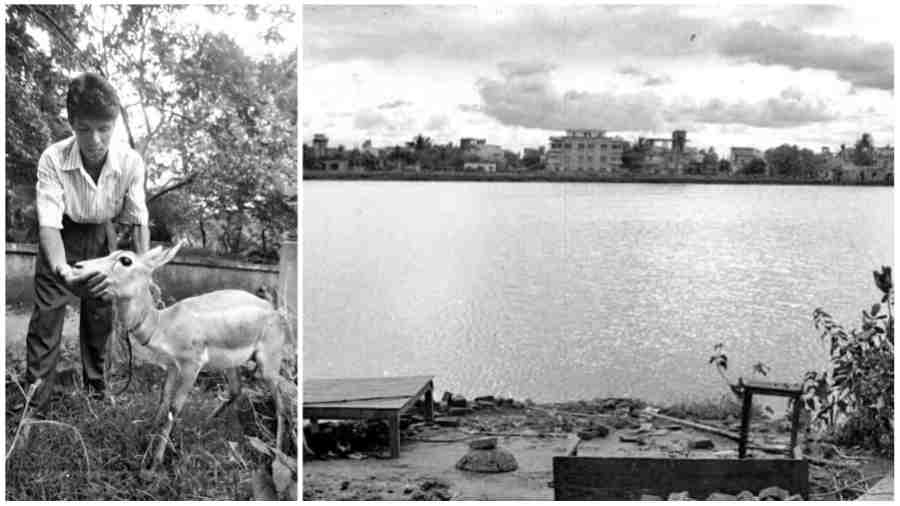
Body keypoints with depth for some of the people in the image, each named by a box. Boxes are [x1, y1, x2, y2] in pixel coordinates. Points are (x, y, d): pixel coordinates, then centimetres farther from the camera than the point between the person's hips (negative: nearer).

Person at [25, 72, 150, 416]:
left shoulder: (130, 162, -25)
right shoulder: (53, 160, -31)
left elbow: (139, 221, -15)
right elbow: (49, 224, -34)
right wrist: (63, 270, -53)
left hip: (102, 238, 2)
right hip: (63, 239, -2)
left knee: (101, 318, 8)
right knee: (46, 318, -8)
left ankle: (96, 393, 25)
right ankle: (34, 407, -3)